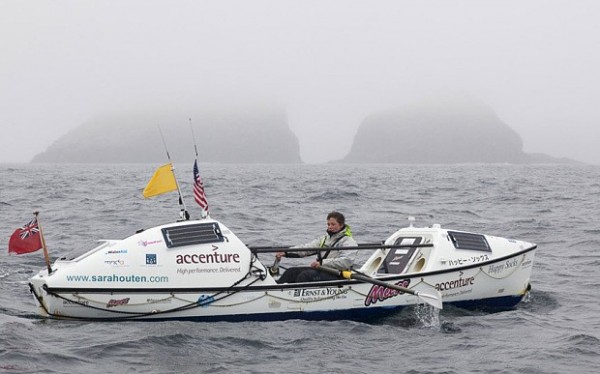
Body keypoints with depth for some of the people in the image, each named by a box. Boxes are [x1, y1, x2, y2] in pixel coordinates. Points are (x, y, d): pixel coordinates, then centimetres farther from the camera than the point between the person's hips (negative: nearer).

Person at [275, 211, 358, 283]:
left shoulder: (349, 242, -5)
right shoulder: (324, 238, 20)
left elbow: (345, 262, -20)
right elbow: (306, 248, 10)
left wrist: (322, 262, -26)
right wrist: (286, 252, -5)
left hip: (335, 275, -8)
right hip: (320, 270, 8)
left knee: (305, 275, -29)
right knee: (291, 272, -8)